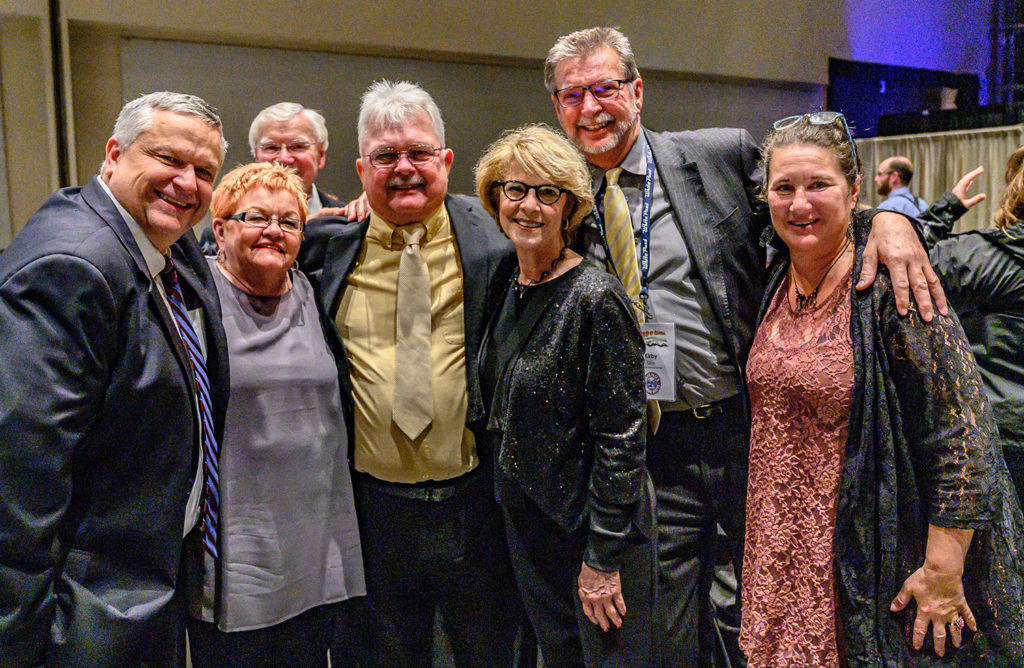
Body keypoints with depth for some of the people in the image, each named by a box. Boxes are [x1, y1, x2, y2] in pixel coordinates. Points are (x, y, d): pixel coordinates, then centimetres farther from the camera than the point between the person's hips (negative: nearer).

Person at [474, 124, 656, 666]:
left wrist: (602, 558, -18)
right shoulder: (507, 290, 3)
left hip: (595, 525, -7)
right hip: (526, 519, 7)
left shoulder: (595, 299, -20)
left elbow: (622, 437, -20)